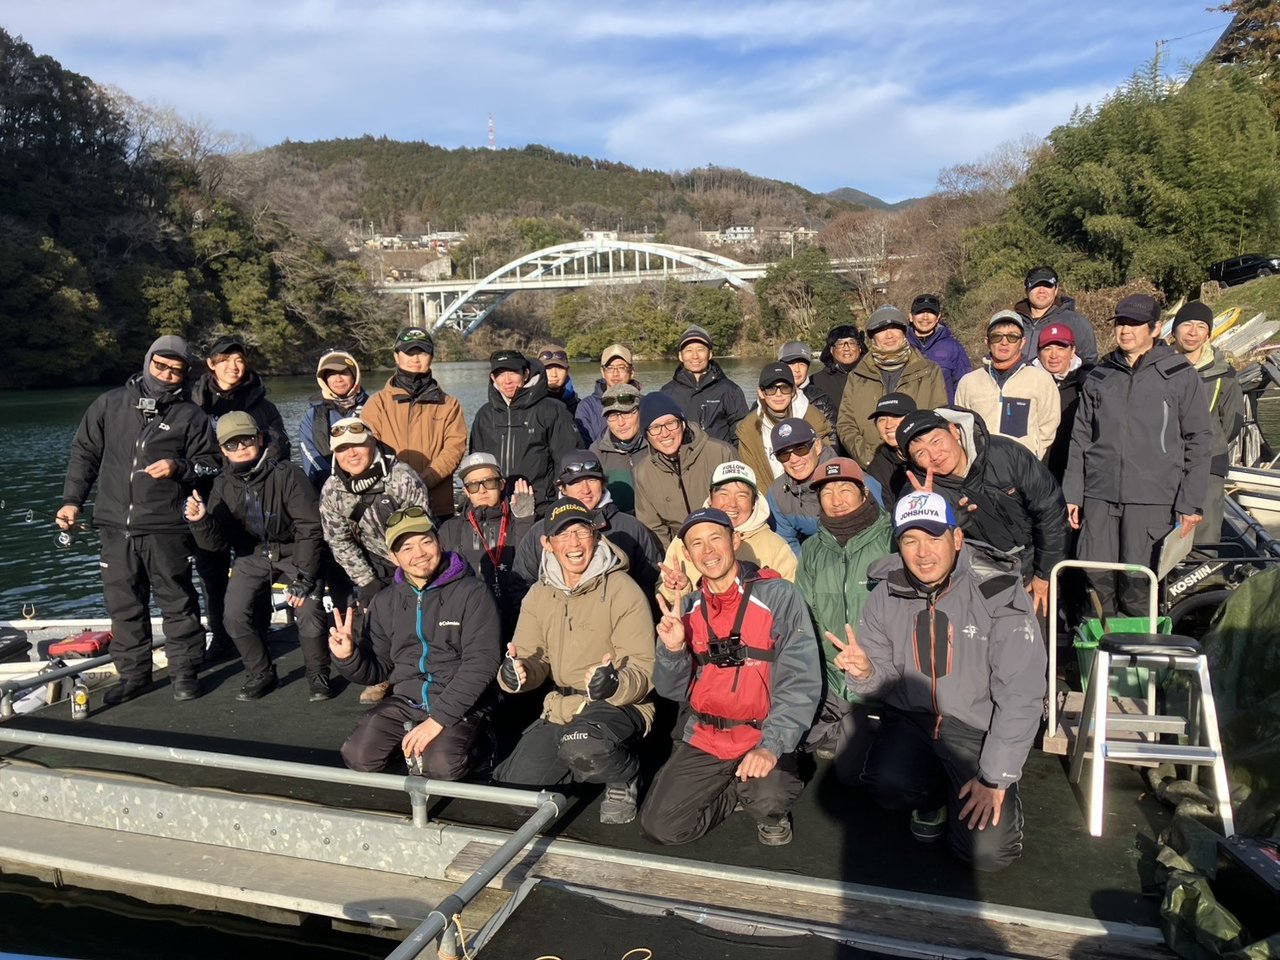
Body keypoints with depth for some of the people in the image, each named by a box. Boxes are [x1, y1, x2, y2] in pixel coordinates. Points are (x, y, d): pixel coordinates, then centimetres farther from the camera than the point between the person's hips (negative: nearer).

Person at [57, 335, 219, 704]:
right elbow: (84, 453, 13)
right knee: (123, 604, 10)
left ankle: (184, 671, 16)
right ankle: (133, 673, 23)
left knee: (177, 602, 4)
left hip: (167, 529, -2)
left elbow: (209, 464, 5)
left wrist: (179, 468, -14)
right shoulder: (110, 404, 8)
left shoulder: (191, 415, 2)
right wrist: (72, 500, 7)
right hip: (116, 526, 3)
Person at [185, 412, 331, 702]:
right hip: (253, 555, 4)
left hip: (294, 552, -4)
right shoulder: (224, 485, -7)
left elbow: (309, 528, -20)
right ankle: (261, 675, 12)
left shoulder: (287, 474, -21)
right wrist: (201, 521, -30)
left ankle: (318, 676, 6)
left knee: (308, 610, -19)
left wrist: (303, 577, -22)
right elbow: (217, 543, -8)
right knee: (235, 614, -12)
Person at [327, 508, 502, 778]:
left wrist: (438, 720, -20)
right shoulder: (384, 603, 9)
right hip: (405, 702, 5)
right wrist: (348, 657, -10)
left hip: (462, 705, -4)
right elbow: (378, 669, 13)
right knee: (358, 756, -16)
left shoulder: (472, 593, -8)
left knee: (441, 765, -28)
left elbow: (481, 663, -15)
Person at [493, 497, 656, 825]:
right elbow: (534, 660, 5)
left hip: (619, 707, -6)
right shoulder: (538, 595, 8)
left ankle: (625, 778, -2)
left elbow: (644, 669, -15)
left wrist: (615, 685, -37)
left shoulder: (623, 590, -11)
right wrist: (515, 673, -19)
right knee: (515, 786, -5)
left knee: (583, 746, -36)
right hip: (561, 708, 6)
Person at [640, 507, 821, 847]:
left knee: (769, 799, -31)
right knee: (661, 827, -8)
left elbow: (801, 682, -14)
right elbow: (674, 691, 6)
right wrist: (672, 651, -15)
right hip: (702, 741, 4)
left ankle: (771, 812, 7)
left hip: (763, 737, -4)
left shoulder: (779, 596, -8)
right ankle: (739, 790, 17)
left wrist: (771, 746, -27)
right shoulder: (686, 609, 6)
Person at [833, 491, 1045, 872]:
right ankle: (935, 795, 9)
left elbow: (1022, 695, -14)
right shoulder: (888, 593, -3)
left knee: (988, 850, -17)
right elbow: (885, 681, 4)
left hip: (979, 727, -2)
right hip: (911, 719, 3)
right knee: (888, 782, -28)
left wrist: (996, 779, -15)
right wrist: (865, 672, -22)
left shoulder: (998, 593, -15)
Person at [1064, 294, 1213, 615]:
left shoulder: (1181, 376, 4)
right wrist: (1072, 493, 10)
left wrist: (1190, 503, -2)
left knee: (1138, 580, -5)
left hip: (1152, 499, -3)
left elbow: (1199, 442, 3)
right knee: (1096, 576, -2)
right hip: (1099, 494, 3)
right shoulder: (1099, 377, 13)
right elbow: (1081, 438, 15)